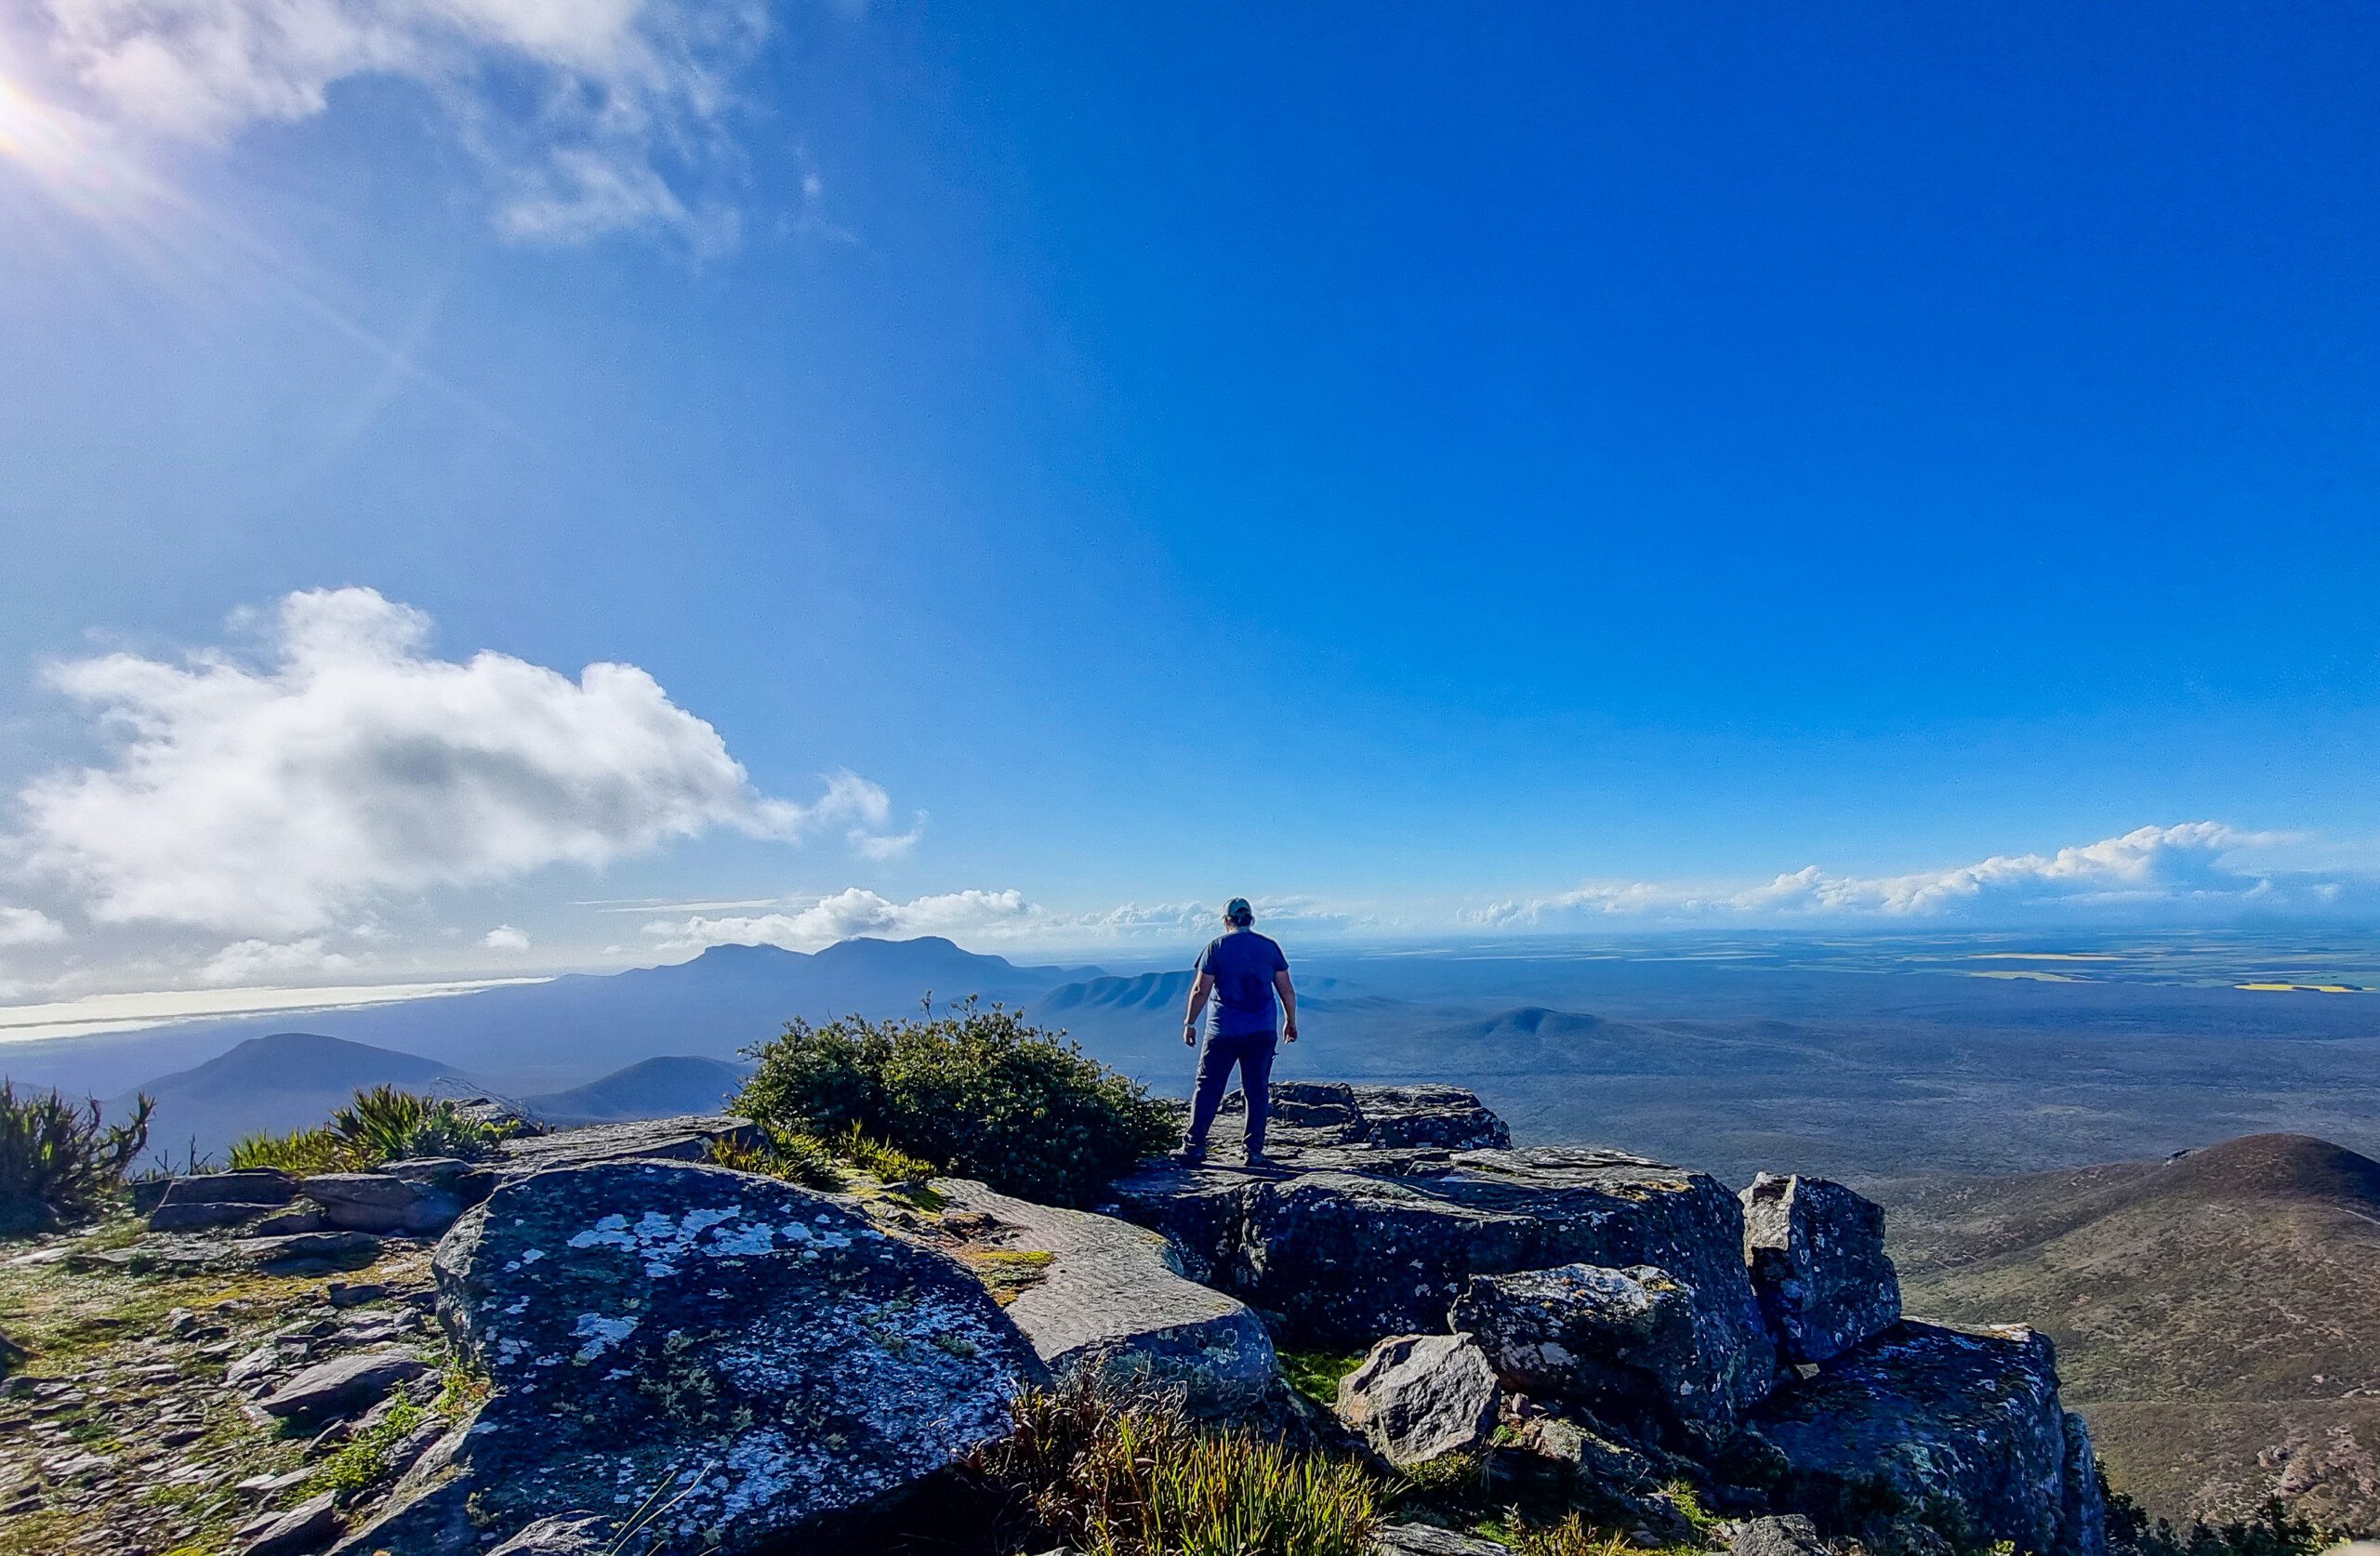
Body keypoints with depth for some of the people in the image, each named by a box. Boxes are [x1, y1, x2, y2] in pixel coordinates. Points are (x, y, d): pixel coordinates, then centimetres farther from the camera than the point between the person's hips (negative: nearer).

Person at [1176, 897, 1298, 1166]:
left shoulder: (1216, 947, -3)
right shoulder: (1270, 947, 4)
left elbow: (1201, 989, -5)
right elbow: (1287, 990, 6)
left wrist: (1189, 1023, 4)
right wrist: (1290, 1021, 18)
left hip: (1224, 1031, -2)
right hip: (1262, 1032, 2)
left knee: (1209, 1087, 6)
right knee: (1258, 1091, 8)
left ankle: (1195, 1145, 8)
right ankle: (1255, 1152, 9)